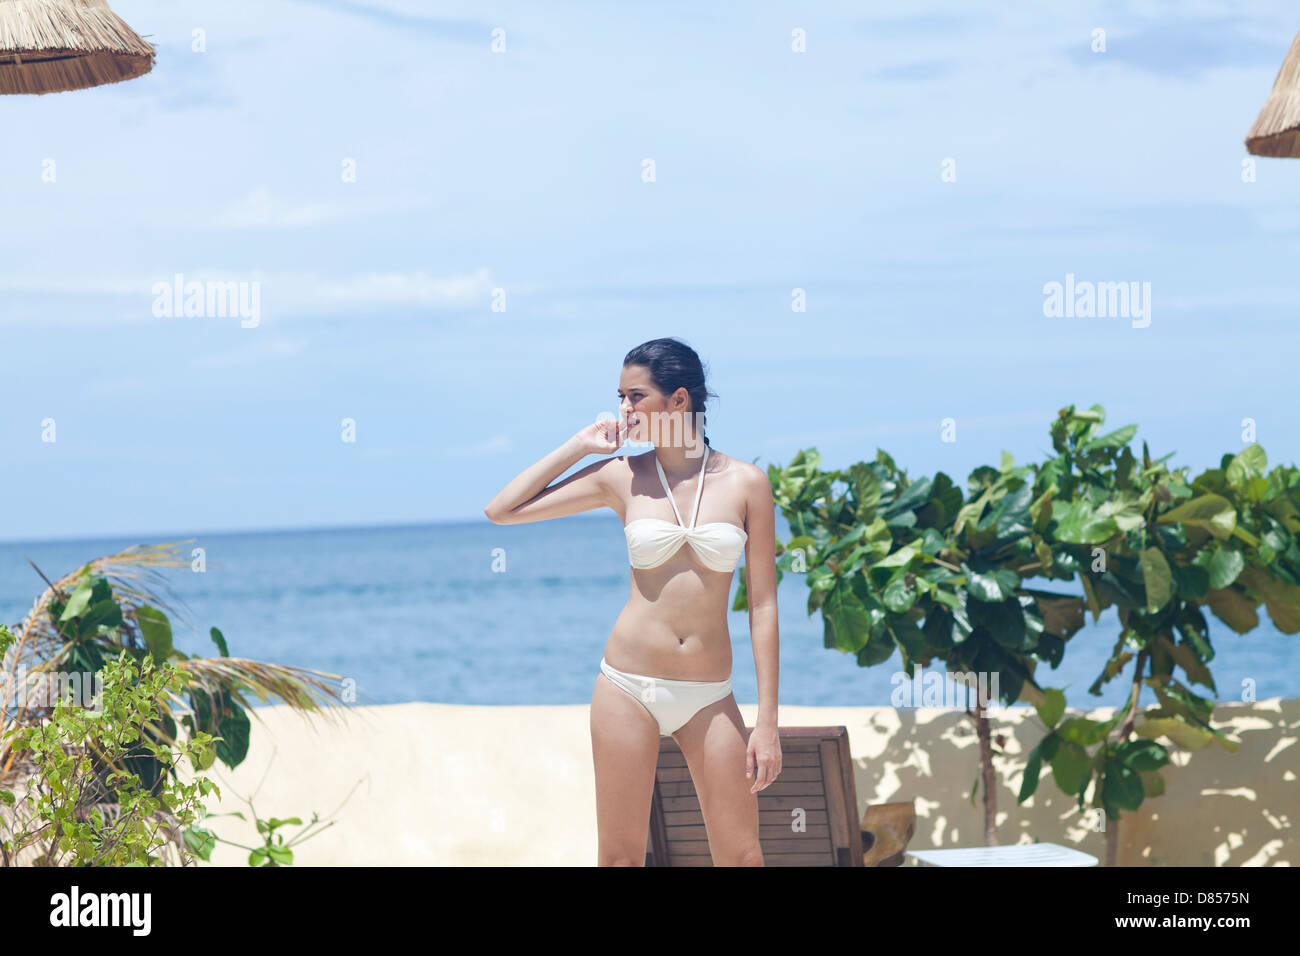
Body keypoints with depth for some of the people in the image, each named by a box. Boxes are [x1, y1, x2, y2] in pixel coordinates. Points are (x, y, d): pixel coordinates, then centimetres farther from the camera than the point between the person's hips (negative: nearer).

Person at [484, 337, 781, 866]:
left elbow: (763, 603, 1)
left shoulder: (746, 482, 0)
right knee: (620, 856, 1)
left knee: (742, 859, 0)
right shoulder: (621, 476, 3)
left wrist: (767, 722, -3)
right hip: (629, 685, 0)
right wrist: (581, 445, 2)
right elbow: (501, 510, 4)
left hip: (709, 697, 0)